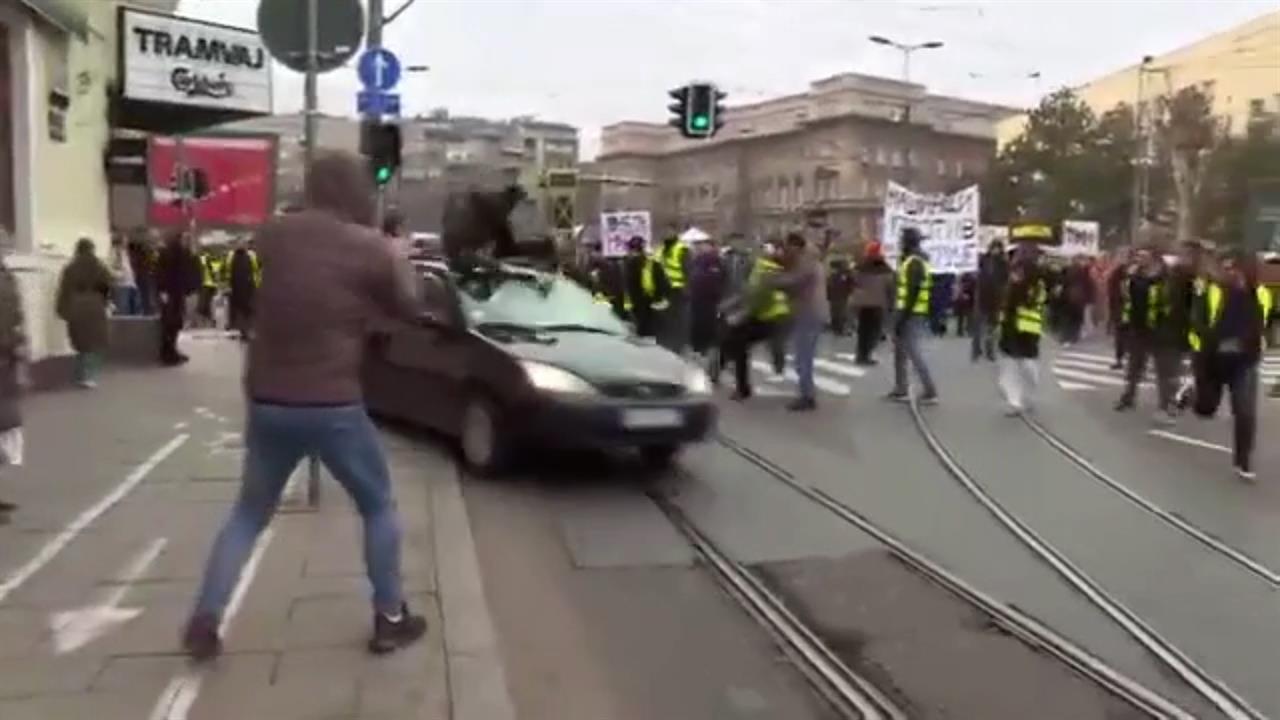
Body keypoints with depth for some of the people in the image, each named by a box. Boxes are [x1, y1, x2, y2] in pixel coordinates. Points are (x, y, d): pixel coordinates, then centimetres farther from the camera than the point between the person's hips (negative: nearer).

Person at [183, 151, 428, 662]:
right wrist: (400, 264, 23)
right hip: (333, 407, -4)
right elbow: (409, 310, 5)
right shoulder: (371, 248, -8)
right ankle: (390, 619, 20)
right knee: (378, 506, 16)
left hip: (267, 402, 4)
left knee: (250, 512, 21)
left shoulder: (274, 234, 2)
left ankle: (204, 622, 16)